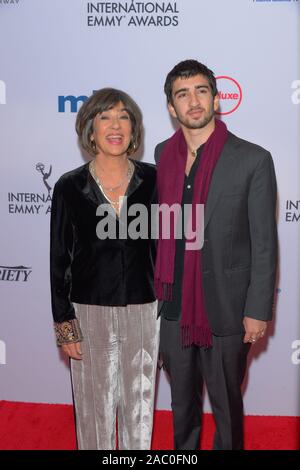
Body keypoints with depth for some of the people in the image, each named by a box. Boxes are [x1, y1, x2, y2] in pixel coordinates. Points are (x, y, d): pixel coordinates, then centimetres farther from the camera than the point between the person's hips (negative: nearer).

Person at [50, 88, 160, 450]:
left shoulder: (153, 180, -2)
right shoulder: (69, 187, -5)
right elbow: (59, 261, -2)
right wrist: (64, 324, -4)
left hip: (143, 311, 1)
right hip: (90, 312, -1)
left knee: (139, 402, 16)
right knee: (95, 406, 13)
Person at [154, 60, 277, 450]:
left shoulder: (253, 160, -10)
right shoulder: (161, 155, 2)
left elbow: (264, 244, -9)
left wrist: (258, 311, -9)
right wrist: (153, 286, 7)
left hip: (225, 310, -3)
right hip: (172, 307, 4)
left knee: (226, 403, 15)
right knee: (182, 398, 22)